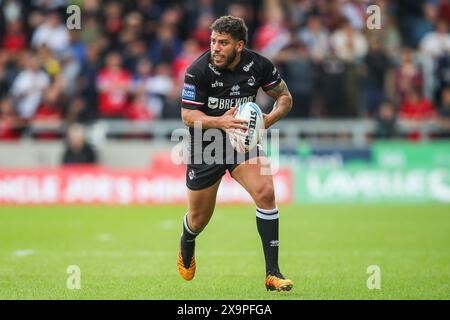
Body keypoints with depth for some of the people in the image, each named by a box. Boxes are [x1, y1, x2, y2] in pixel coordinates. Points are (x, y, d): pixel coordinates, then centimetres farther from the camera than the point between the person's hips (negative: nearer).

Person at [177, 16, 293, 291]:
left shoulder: (258, 65, -12)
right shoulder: (198, 71, -19)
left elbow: (285, 97, 1)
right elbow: (188, 115, -17)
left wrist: (270, 119, -20)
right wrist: (219, 121, -35)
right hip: (205, 146, -1)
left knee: (265, 191, -25)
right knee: (199, 219, 10)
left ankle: (273, 273, -19)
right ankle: (186, 246, 51)